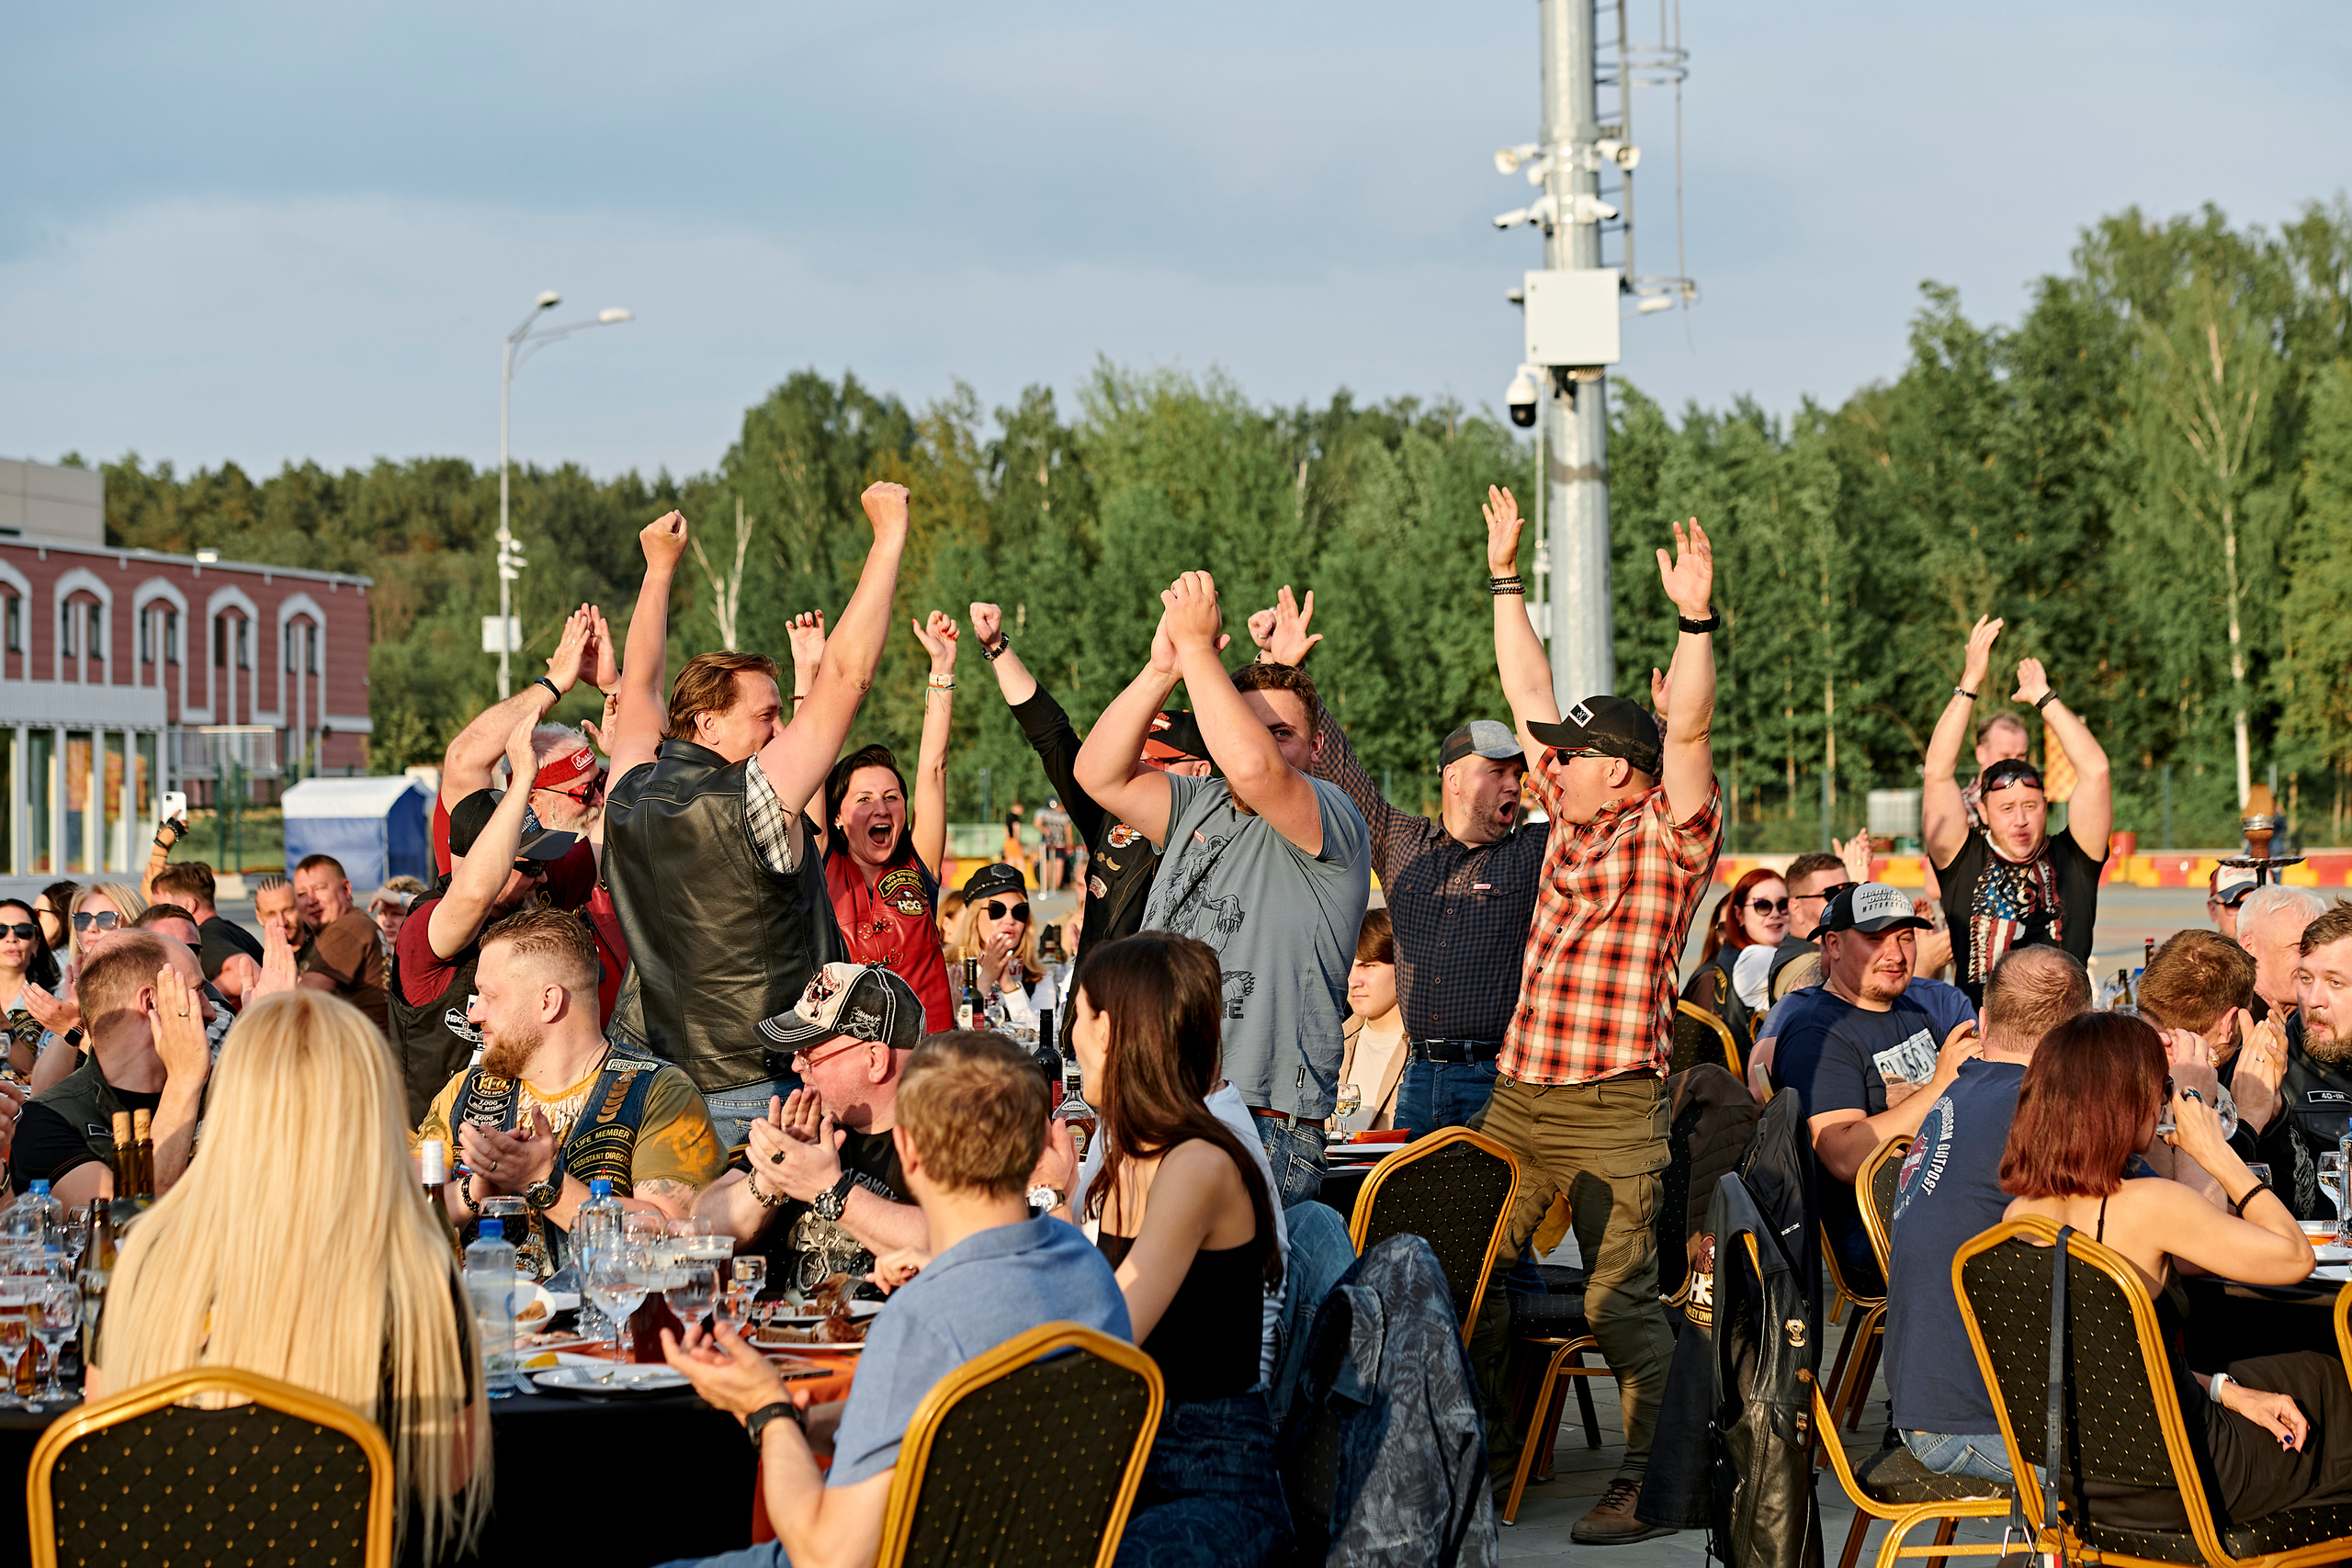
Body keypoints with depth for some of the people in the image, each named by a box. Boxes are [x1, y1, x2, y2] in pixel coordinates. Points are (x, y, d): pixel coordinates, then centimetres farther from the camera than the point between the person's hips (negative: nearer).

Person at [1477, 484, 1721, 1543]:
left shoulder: (1671, 834, -4)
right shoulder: (1572, 821, 14)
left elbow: (1688, 731, -20)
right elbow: (1529, 692, 20)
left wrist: (1695, 621, -29)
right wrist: (1506, 579, 22)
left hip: (1612, 1110, -7)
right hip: (1515, 1098, 7)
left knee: (1621, 1299, -6)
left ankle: (1648, 1479, 1)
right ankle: (1471, 1439, 24)